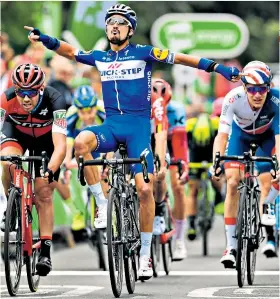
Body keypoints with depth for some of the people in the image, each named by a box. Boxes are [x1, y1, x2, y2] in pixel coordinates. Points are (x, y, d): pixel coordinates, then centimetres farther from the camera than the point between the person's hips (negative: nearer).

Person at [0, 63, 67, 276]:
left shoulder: (54, 100, -38)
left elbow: (60, 145, -42)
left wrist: (50, 170, -57)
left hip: (46, 137, -1)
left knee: (44, 194, -7)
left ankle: (45, 252, 1)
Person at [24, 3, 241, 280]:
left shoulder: (142, 53, 1)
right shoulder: (100, 58, 12)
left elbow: (179, 58, -1)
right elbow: (70, 51, 18)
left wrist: (216, 67, -8)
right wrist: (44, 39, 1)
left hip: (138, 125, -2)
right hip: (111, 125, 2)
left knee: (145, 189, -11)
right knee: (81, 141, -32)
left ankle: (145, 254, 3)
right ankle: (102, 203, -19)